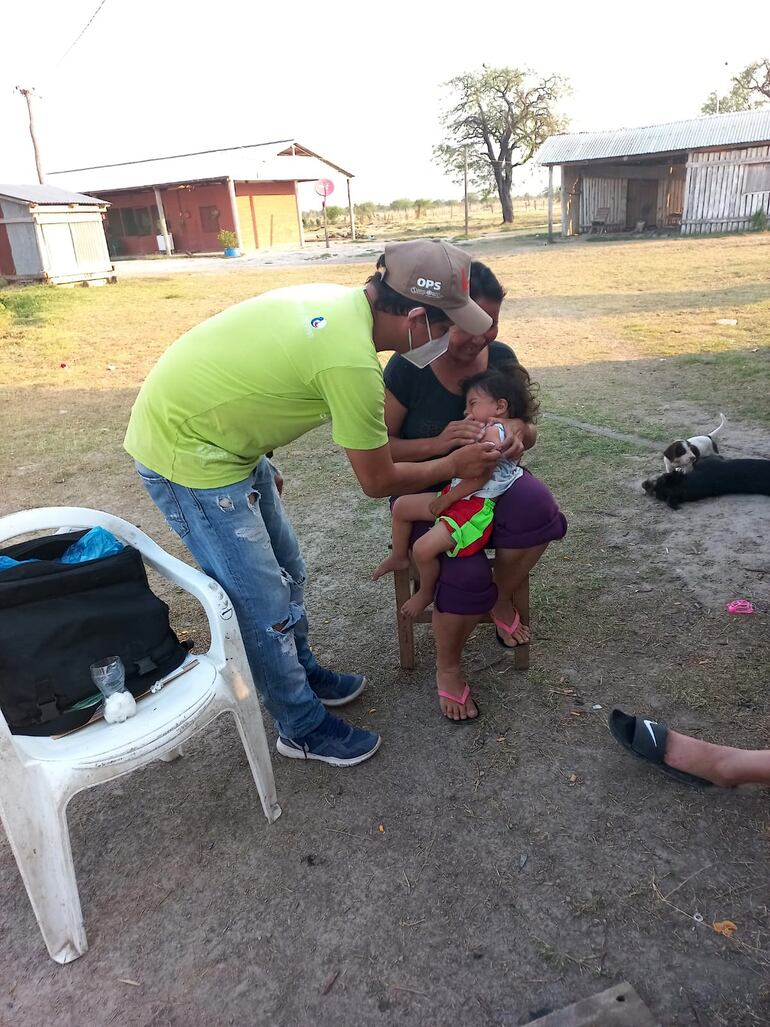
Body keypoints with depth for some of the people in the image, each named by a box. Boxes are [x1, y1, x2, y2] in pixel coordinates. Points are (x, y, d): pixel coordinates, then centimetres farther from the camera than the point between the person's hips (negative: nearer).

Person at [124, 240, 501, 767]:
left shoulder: (343, 302, -1)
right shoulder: (351, 359, -29)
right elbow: (378, 481, -15)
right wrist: (455, 466, -2)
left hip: (215, 432, 9)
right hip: (183, 452, -9)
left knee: (286, 569, 19)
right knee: (264, 603, 1)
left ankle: (303, 673, 40)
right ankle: (305, 729, 22)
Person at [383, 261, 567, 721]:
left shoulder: (501, 357, -4)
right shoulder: (407, 367, -16)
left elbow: (529, 432, 6)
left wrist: (519, 431, -20)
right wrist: (438, 443, -31)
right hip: (427, 489, -3)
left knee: (538, 511, -31)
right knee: (468, 576, -28)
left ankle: (503, 599, 0)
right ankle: (448, 666, 4)